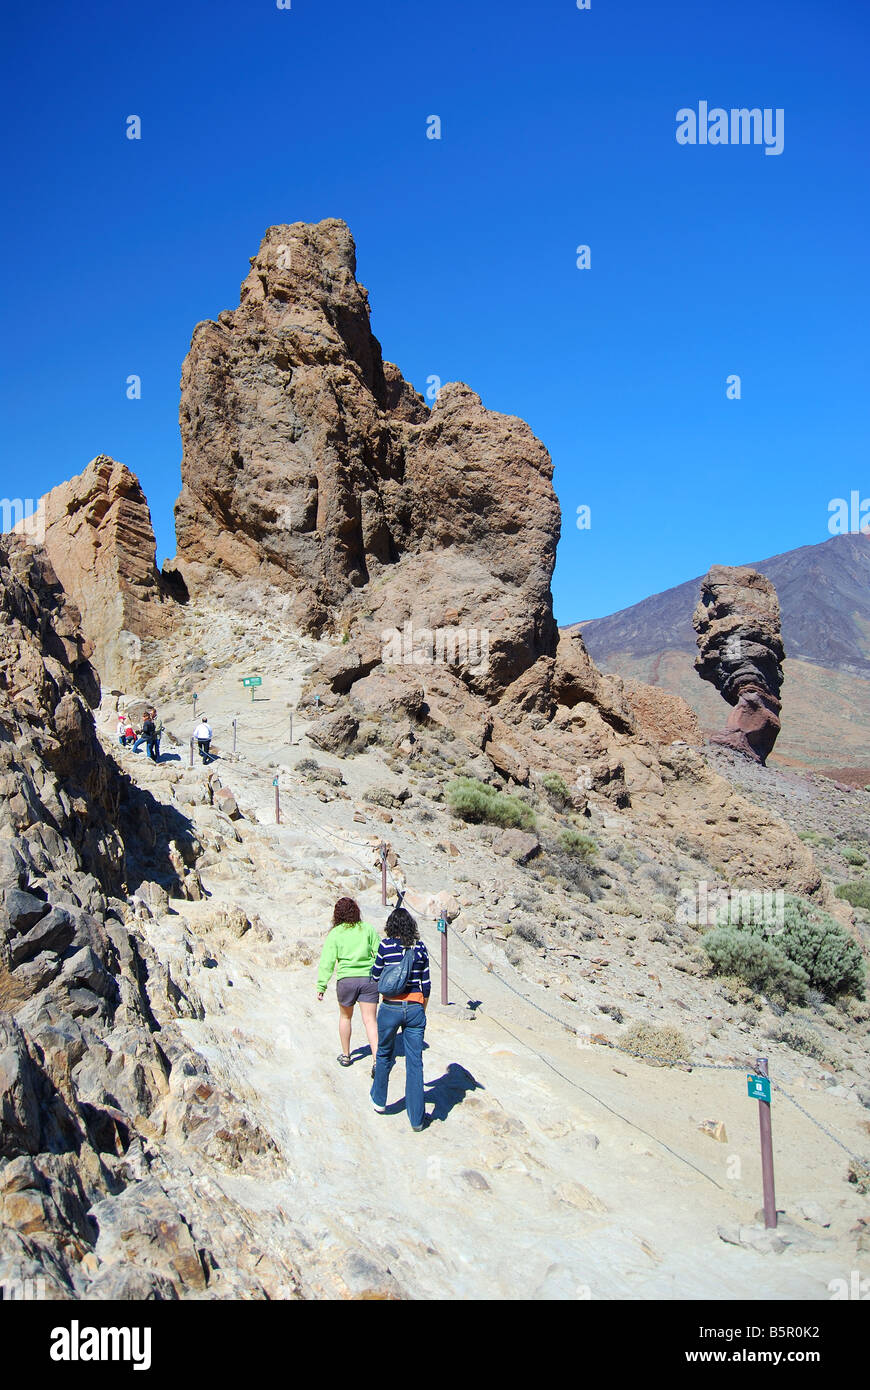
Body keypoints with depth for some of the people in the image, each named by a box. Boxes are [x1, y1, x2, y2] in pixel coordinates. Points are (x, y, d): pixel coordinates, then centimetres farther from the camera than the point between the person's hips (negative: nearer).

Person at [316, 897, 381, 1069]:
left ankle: (345, 1055, 33)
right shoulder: (368, 929, 3)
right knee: (370, 1020, 1)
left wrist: (321, 985, 0)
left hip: (346, 979, -1)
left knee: (345, 1017, 22)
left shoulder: (335, 934, -1)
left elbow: (327, 961, -4)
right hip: (369, 979, 1)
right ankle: (377, 1060, -12)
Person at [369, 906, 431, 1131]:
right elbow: (426, 984, 6)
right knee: (415, 1063, 5)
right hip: (415, 1008, 1)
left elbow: (376, 976, 2)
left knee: (384, 1055, 21)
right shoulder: (420, 947, 1)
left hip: (391, 1007, -1)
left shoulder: (386, 945, -6)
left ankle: (379, 1100, 38)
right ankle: (417, 1119, 7)